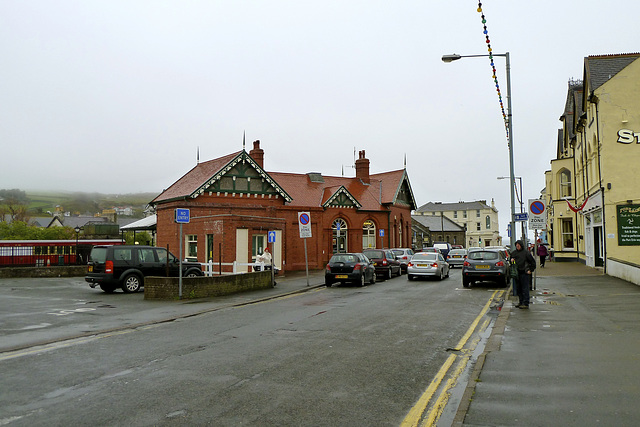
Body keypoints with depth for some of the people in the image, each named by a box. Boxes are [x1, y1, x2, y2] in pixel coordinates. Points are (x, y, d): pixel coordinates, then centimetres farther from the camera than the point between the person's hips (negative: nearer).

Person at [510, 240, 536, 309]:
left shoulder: (526, 252, -5)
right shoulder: (513, 252, 11)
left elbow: (533, 262, -1)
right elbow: (511, 259, 24)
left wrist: (531, 270, -4)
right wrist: (511, 260, 1)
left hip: (525, 273, -6)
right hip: (517, 273, 6)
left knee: (525, 288, -4)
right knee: (519, 289, 11)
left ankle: (526, 304, -1)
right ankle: (520, 302, 21)